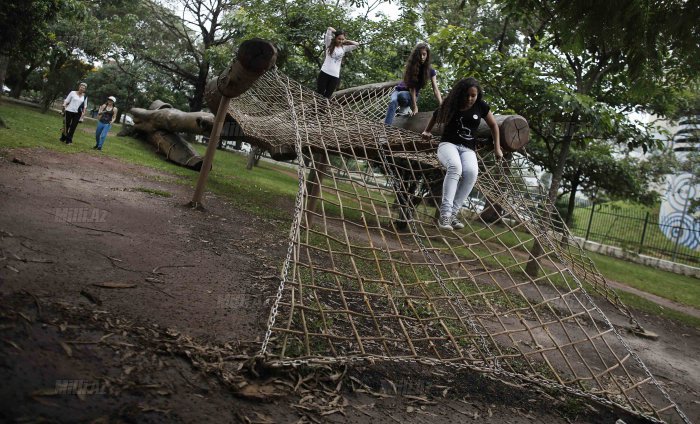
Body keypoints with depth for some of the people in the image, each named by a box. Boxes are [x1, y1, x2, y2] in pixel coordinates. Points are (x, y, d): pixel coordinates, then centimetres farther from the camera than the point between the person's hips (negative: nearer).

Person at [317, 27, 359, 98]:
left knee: (327, 96, 4)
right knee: (319, 94, 1)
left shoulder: (344, 48, 11)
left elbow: (356, 44, 15)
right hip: (325, 73, -3)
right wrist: (337, 33, 12)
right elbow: (329, 29, -3)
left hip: (335, 76, 3)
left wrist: (346, 41, 14)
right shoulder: (329, 44, 2)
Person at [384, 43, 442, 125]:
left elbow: (435, 89, -19)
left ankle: (405, 108, -9)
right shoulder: (411, 66, -15)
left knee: (401, 95, -37)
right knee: (393, 102, -36)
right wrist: (415, 107, -28)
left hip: (411, 95, 0)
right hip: (399, 89, 0)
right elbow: (412, 87, -21)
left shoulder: (430, 71, -10)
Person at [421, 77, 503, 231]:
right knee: (455, 167, -39)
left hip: (467, 149, 2)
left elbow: (493, 125, 16)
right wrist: (427, 131, 20)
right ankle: (445, 214, -45)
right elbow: (436, 115, 24)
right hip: (448, 144, -1)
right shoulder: (451, 105, 4)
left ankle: (452, 213, -33)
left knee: (471, 172, -36)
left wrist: (497, 148, 14)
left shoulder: (481, 106, 5)